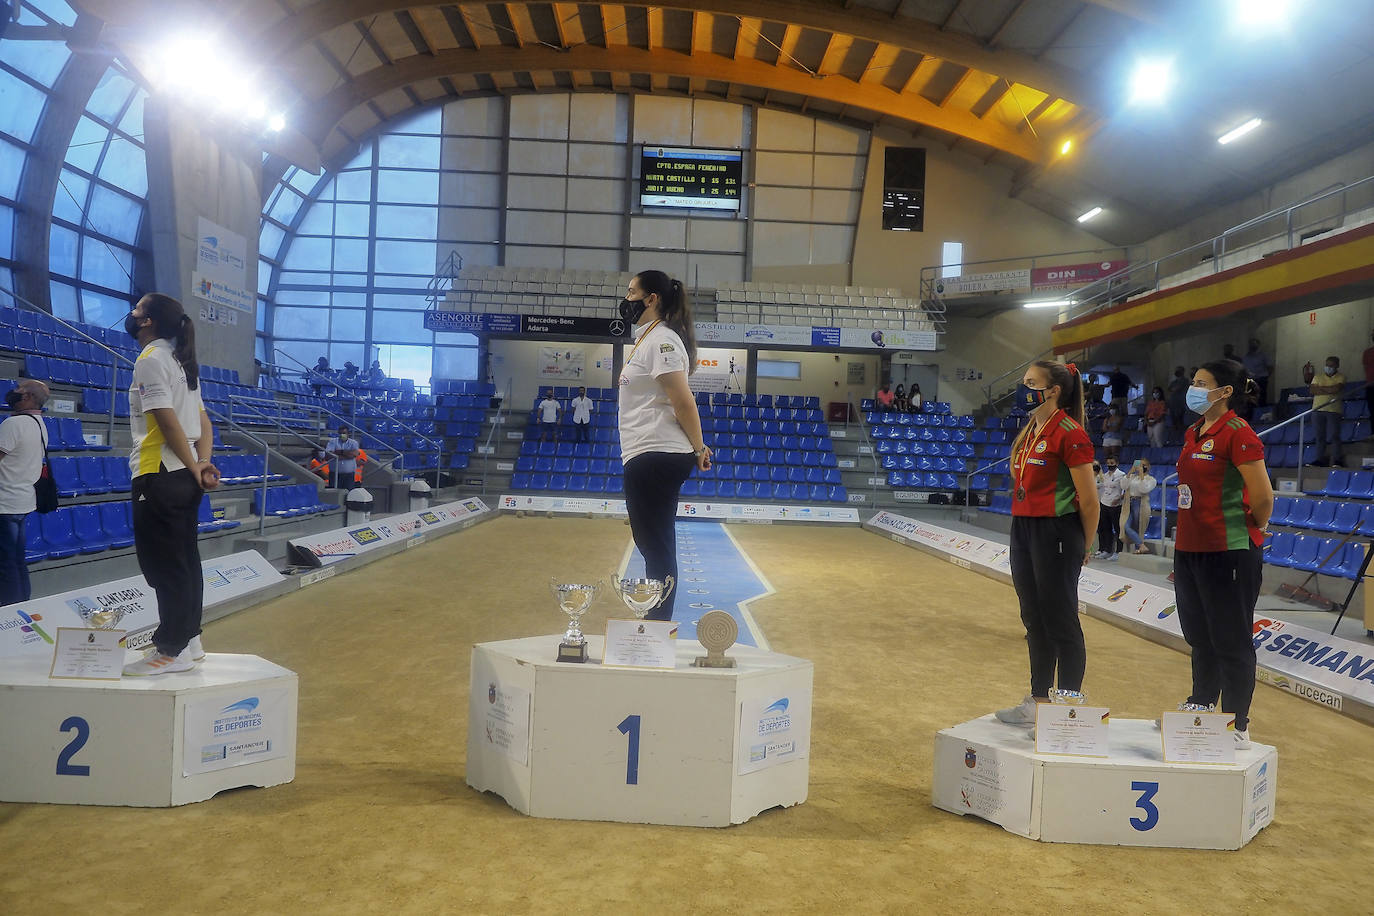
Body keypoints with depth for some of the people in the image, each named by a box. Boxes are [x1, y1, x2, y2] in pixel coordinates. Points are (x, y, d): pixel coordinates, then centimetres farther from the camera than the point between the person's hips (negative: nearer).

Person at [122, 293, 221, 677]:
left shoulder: (150, 359, -10)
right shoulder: (182, 362, 18)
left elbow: (168, 421, -17)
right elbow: (204, 424, 13)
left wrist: (194, 468, -11)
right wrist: (203, 463, 2)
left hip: (159, 476, -9)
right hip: (184, 478, 9)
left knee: (162, 565, -4)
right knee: (184, 560, 13)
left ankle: (171, 651, 0)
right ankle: (188, 640, 21)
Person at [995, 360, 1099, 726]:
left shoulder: (1069, 433, -13)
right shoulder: (1028, 431, 13)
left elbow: (1089, 500, -12)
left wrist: (1083, 546, -3)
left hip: (1055, 532, -9)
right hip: (1022, 528, 9)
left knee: (1061, 623, 0)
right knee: (1034, 622, 15)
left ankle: (1070, 707, 12)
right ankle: (1038, 702, 26)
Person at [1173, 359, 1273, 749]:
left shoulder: (1237, 433, -14)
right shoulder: (1192, 434, 12)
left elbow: (1263, 496, -16)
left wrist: (1253, 530, 0)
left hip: (1228, 552, -8)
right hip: (1189, 550, 8)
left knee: (1231, 642, 2)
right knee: (1200, 637, 20)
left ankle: (1238, 726, 13)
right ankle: (1201, 706, 35)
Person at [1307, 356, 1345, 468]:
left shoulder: (1340, 377, 6)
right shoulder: (1318, 377, 15)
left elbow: (1337, 388, -13)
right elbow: (1312, 390, 1)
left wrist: (1320, 388, -5)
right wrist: (1329, 390, -7)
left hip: (1333, 411, -3)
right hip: (1318, 410, 3)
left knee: (1334, 436, -9)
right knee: (1320, 436, 5)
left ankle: (1337, 460, -11)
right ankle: (1320, 460, 6)